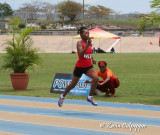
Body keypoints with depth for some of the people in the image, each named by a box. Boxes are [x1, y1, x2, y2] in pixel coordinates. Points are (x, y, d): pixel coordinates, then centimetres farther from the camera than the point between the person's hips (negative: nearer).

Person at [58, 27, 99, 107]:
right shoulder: (79, 43, -14)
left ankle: (90, 97, -9)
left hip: (88, 66, 5)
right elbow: (81, 54, -31)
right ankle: (63, 96, 36)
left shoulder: (89, 43, 5)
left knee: (96, 78, -22)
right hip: (79, 67, -5)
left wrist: (92, 59, 6)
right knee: (73, 84, 9)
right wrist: (87, 45, -35)